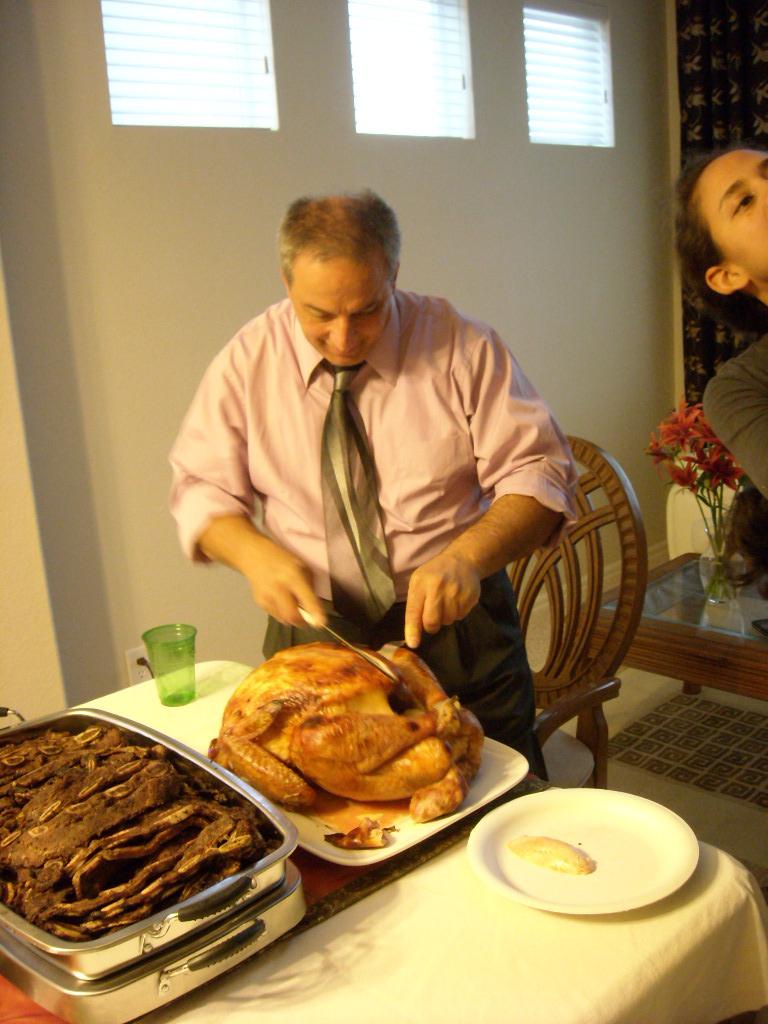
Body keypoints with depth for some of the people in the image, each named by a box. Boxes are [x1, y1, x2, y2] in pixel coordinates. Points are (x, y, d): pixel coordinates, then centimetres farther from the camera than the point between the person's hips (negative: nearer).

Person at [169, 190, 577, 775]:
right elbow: (201, 488, 4)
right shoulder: (247, 361, -1)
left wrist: (467, 556, -26)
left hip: (455, 624, 0)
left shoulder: (463, 347, -6)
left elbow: (539, 473, -8)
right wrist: (253, 552, -17)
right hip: (310, 632, 1)